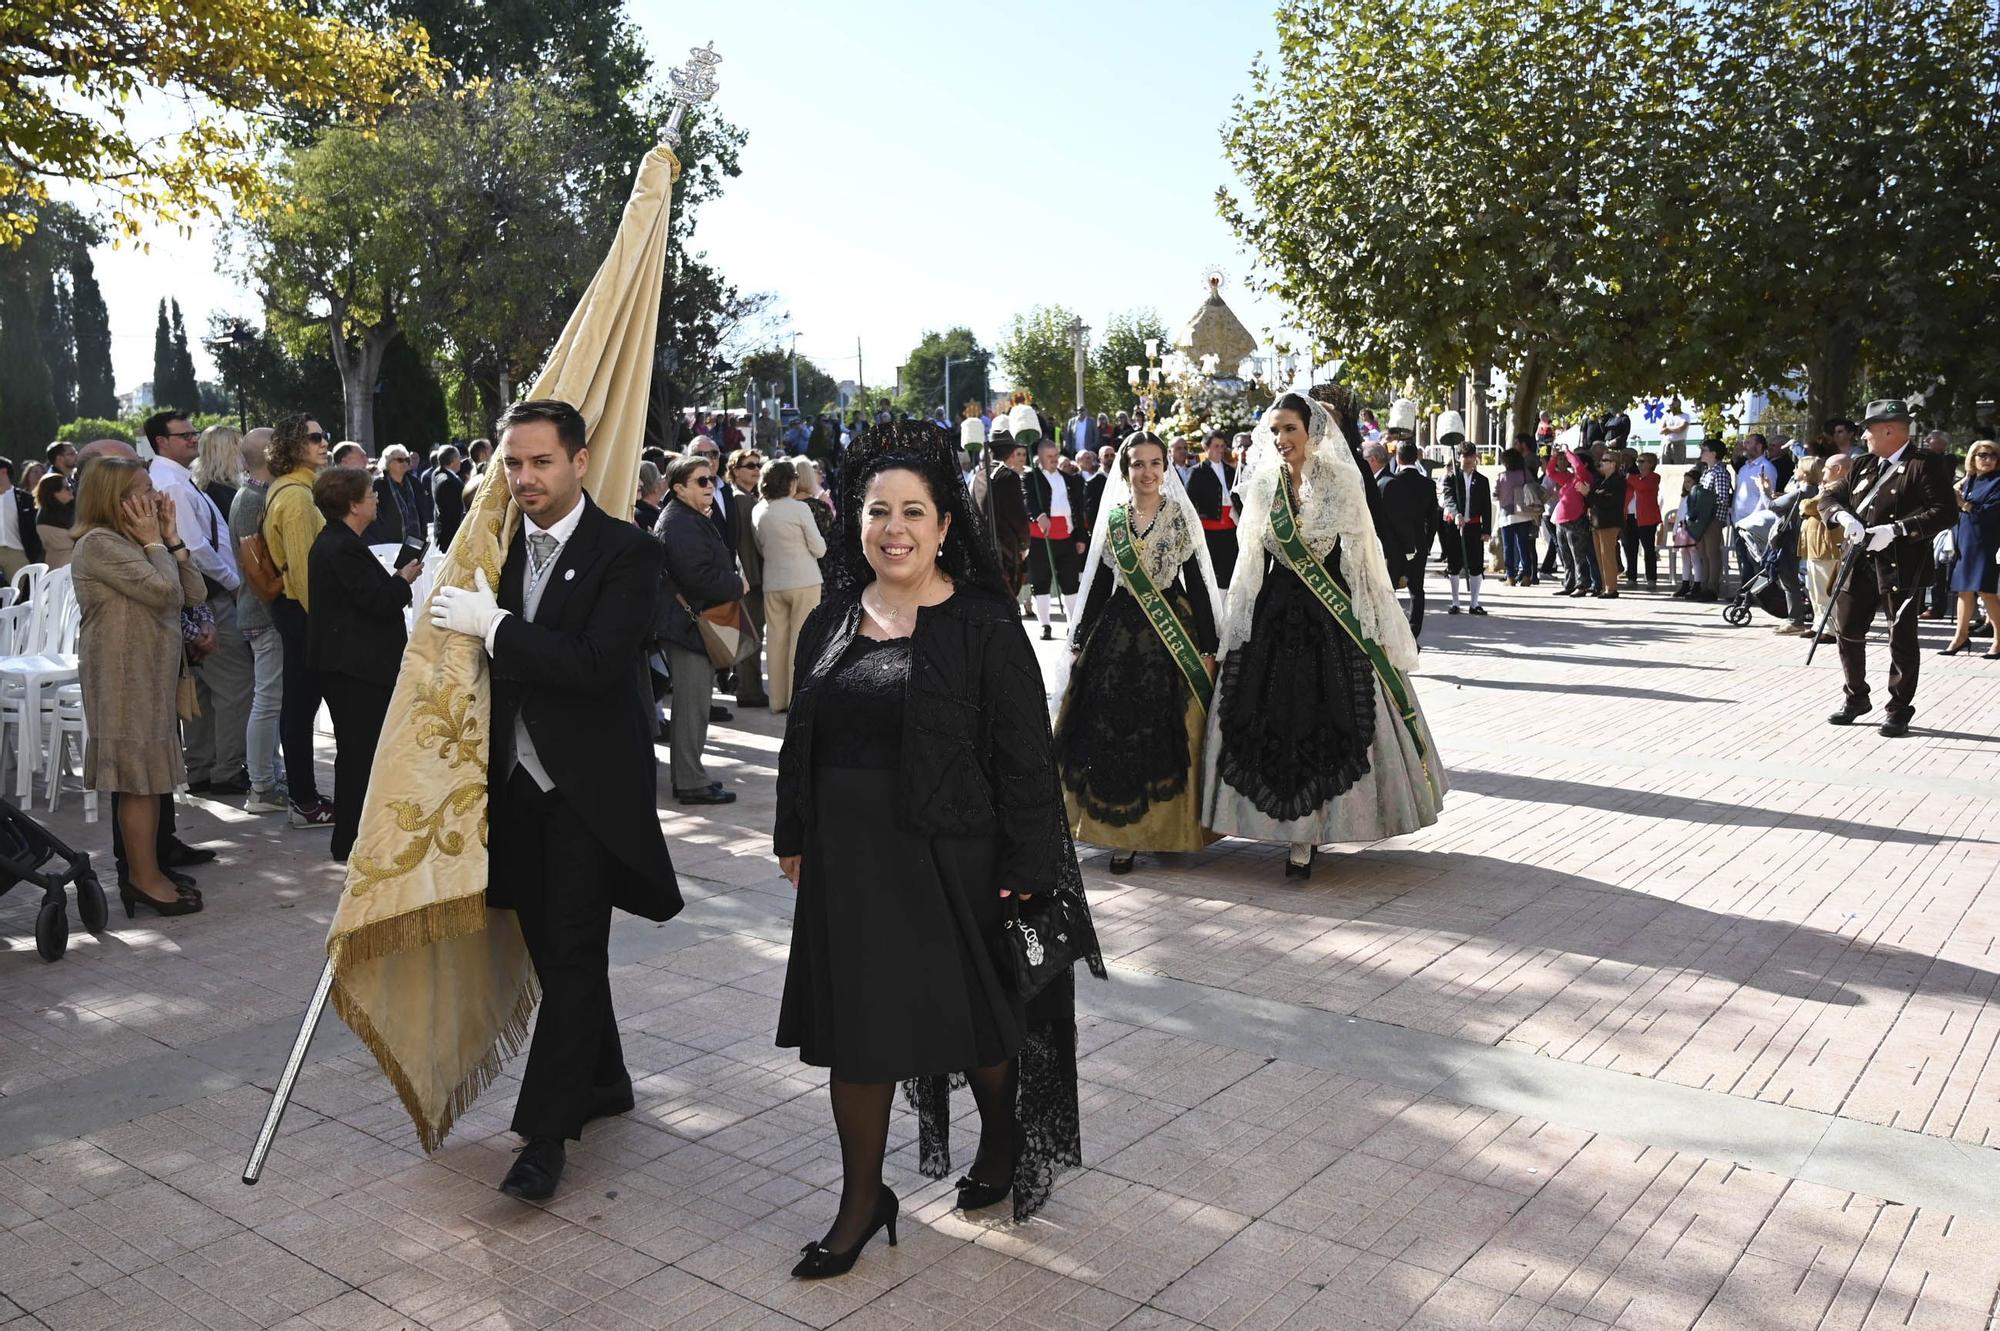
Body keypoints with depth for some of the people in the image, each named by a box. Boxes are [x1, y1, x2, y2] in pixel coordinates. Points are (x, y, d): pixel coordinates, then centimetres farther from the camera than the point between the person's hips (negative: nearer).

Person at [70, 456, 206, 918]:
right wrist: (154, 542, -8)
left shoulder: (132, 542, 15)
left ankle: (143, 871, 19)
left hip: (152, 673, 9)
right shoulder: (99, 543, -13)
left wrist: (172, 539, 2)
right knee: (138, 778, -5)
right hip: (123, 676, -9)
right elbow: (165, 589, -23)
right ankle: (146, 879, 0)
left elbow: (194, 594, 8)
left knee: (148, 777, 12)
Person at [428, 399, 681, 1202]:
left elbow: (597, 664, -23)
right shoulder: (503, 547, 8)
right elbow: (496, 660, 14)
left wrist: (493, 625, -20)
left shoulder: (626, 552, -12)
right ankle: (603, 1082, 33)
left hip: (589, 784, -7)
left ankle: (546, 1132, 4)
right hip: (520, 780, 7)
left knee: (573, 953, -3)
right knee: (550, 945, 15)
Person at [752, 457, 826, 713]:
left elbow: (761, 550, 11)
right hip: (804, 581, -5)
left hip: (772, 584, 5)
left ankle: (778, 699, 14)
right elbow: (819, 549, -8)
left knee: (776, 639, 10)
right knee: (802, 639, 1)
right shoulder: (800, 509, -12)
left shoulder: (759, 511, 2)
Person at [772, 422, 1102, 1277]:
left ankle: (1003, 1141, 43)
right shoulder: (831, 623, 6)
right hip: (847, 860, 5)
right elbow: (802, 743, 14)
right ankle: (861, 1200, 27)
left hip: (949, 857, -4)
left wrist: (1022, 875, -14)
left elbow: (1024, 757, -12)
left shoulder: (983, 626, -11)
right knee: (853, 1027, 10)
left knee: (975, 1017, 14)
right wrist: (794, 839, 12)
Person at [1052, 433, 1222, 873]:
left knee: (1168, 733, -1)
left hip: (1174, 634, -2)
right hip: (1118, 633, 2)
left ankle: (1168, 825, 14)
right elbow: (1099, 584, 10)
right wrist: (1080, 642, 8)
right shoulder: (1112, 519, 7)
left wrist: (1207, 647, -5)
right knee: (1115, 733, -1)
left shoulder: (1182, 517, 1)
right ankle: (1123, 834, 8)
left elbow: (1196, 584, 0)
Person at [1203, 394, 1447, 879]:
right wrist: (1239, 623, 9)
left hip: (1332, 615, -3)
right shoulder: (1263, 485, 6)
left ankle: (1305, 836, 6)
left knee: (1327, 719, -2)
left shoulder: (1340, 481, -3)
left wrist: (1373, 623, -6)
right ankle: (1301, 832, 15)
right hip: (1274, 614, 3)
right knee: (1277, 717, 2)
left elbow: (1361, 555, -2)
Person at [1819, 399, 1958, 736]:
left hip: (1900, 565, -6)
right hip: (1860, 563, 6)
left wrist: (1894, 530, -23)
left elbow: (1944, 512, -15)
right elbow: (1829, 497, 14)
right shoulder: (1864, 465, 14)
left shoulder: (1926, 465, -6)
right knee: (1847, 630, 10)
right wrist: (1844, 516, -8)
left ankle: (1900, 709, 12)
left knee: (1901, 638, 2)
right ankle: (1856, 698, 27)